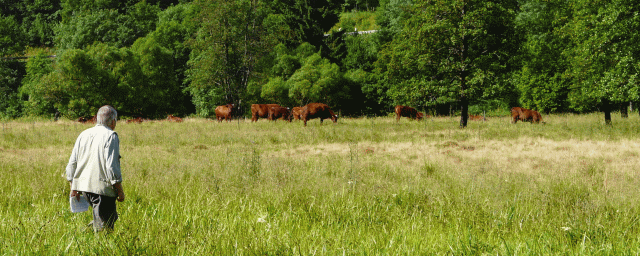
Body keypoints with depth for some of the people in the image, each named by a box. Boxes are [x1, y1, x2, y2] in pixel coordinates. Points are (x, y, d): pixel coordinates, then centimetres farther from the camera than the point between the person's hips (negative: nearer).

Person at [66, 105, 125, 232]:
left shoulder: (83, 135, 13)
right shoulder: (111, 136, -7)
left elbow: (72, 163, 15)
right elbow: (112, 166, -14)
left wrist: (74, 188, 21)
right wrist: (120, 190, -8)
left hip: (83, 185, 7)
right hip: (102, 188, -7)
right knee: (104, 227, -3)